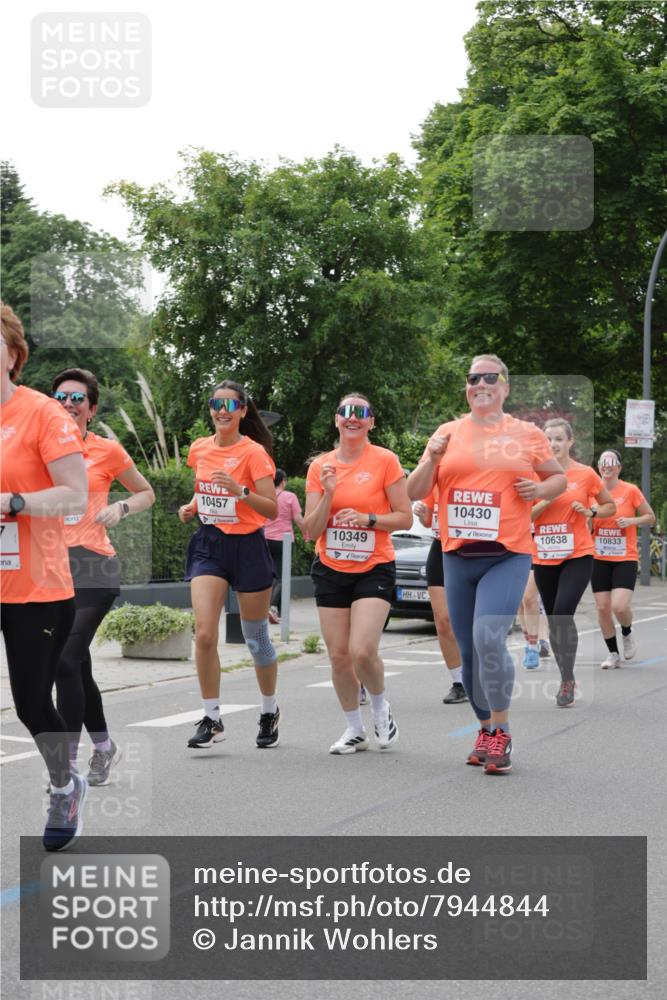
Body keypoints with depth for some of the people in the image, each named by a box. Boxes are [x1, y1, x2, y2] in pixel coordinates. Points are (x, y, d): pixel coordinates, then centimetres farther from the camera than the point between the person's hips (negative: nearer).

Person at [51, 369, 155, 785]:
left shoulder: (107, 450, 1)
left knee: (66, 660, -18)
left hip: (93, 565, -4)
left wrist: (121, 508, -4)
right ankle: (104, 747, 33)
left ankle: (69, 764, -13)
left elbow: (147, 493, 14)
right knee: (77, 666, 13)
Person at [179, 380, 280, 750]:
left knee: (256, 640, 8)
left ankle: (270, 712, 30)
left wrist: (240, 491, -28)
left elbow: (272, 510, -13)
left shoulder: (254, 452, -10)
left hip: (247, 547, -4)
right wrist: (191, 506, 5)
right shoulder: (200, 449, 5)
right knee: (204, 635, -12)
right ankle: (211, 719, -3)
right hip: (209, 545, 4)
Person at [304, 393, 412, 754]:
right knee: (338, 656, 3)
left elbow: (405, 518, -4)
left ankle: (380, 707, 13)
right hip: (330, 571, 4)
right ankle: (354, 730, 19)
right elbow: (311, 531, 1)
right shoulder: (320, 466, 4)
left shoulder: (384, 461, -5)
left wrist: (368, 518, -19)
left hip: (373, 569, -4)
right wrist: (328, 494, -13)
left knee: (362, 651, -17)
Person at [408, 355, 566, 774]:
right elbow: (415, 492, 9)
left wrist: (540, 489, -4)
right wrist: (433, 458, -9)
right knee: (468, 649, 8)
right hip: (457, 556, 3)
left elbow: (559, 477, 17)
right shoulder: (447, 434, 9)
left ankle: (501, 730, -7)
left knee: (489, 638, -21)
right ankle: (486, 728, 25)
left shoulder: (528, 435, 5)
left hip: (508, 555, -3)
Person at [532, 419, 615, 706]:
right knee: (553, 620, 10)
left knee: (563, 615, -20)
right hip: (544, 559, 4)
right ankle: (566, 679, 25)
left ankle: (567, 681, -10)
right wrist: (547, 499, -15)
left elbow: (611, 506, 10)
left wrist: (590, 512, -9)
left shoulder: (585, 474, -2)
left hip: (577, 556, -3)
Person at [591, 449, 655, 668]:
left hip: (625, 559, -3)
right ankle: (613, 653, 17)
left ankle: (627, 634, 18)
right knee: (602, 608, 1)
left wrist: (631, 521, -14)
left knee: (620, 607, -16)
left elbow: (651, 518, 3)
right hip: (599, 559, 3)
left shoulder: (631, 491, -6)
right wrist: (589, 515, -11)